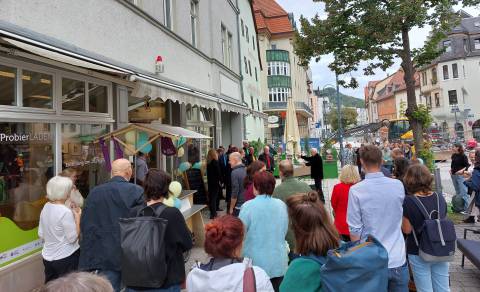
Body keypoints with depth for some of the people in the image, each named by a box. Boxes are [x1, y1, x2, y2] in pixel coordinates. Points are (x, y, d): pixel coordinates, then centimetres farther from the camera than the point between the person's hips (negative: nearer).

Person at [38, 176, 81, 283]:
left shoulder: (45, 208, 0)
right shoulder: (65, 212, -23)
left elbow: (41, 235, 9)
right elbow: (73, 238, -17)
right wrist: (77, 217, -11)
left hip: (48, 257, 7)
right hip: (66, 258, -7)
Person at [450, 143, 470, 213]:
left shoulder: (463, 156, -11)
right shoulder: (453, 155, 8)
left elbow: (467, 165, -11)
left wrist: (462, 170, -26)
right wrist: (451, 169, 5)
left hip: (461, 175, -7)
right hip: (453, 175, 7)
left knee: (463, 192, -7)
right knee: (457, 191, 17)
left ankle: (466, 208, -2)